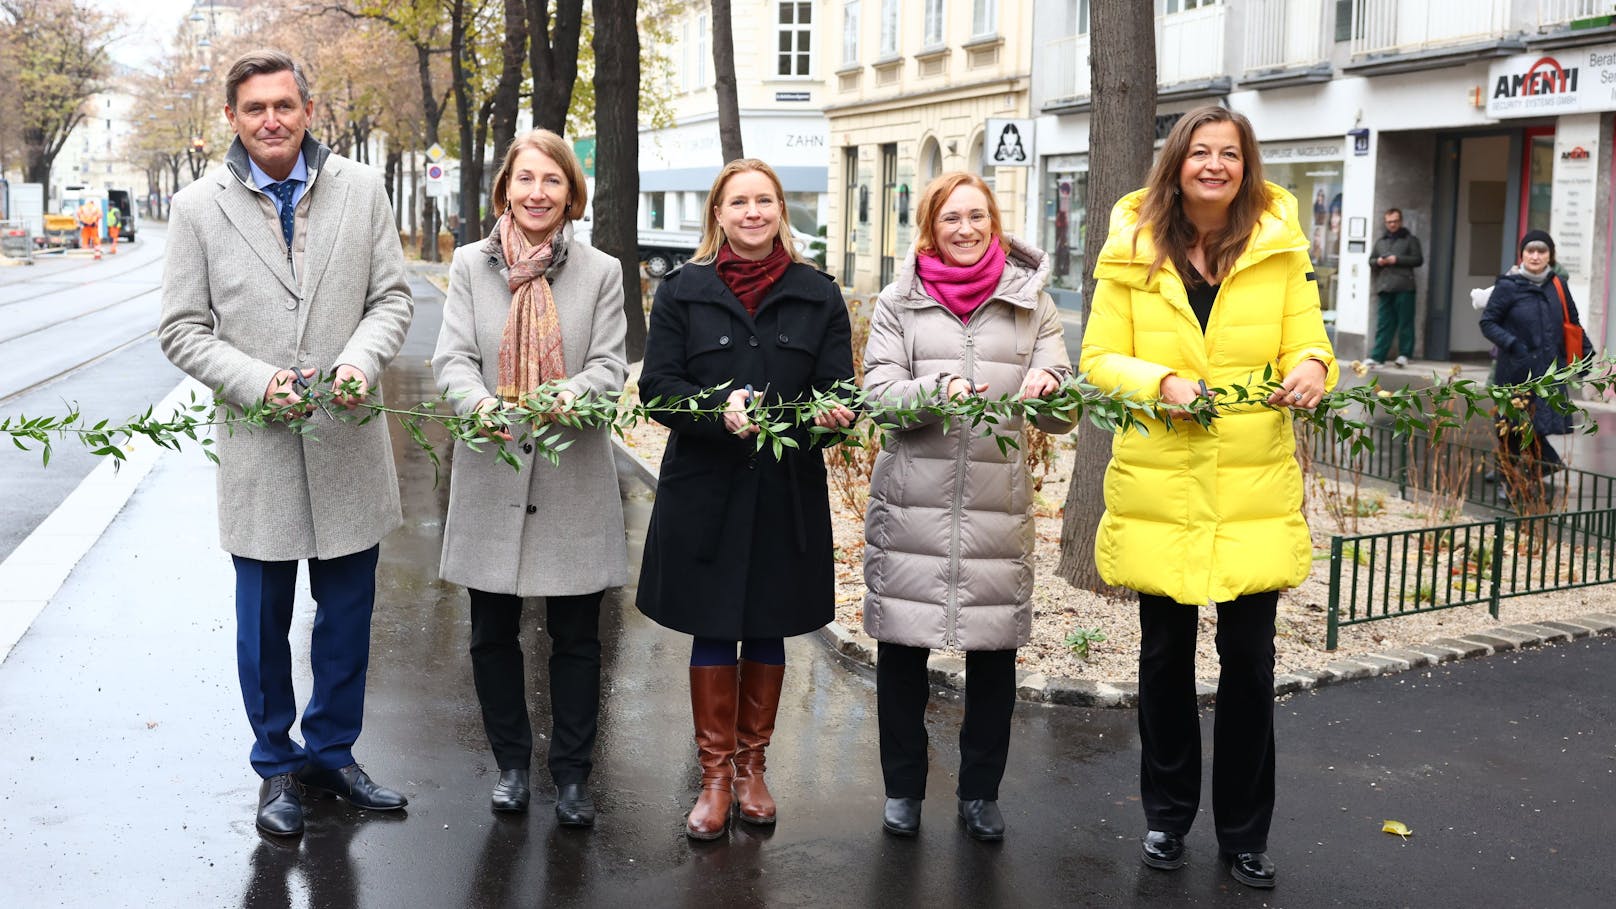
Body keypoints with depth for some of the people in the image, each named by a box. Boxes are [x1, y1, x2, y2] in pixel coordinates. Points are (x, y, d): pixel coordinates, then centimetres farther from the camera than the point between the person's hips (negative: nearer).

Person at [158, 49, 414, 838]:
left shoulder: (361, 189, 3)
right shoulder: (199, 206, -2)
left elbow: (392, 296, 5)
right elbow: (183, 329, -1)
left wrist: (361, 361, -15)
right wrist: (257, 381, -17)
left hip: (348, 442, 2)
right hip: (258, 448, -1)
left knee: (348, 616, 12)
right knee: (263, 620, 9)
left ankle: (332, 752, 31)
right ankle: (277, 765, 27)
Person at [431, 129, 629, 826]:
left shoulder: (601, 272, 3)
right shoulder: (471, 265, 5)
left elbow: (610, 365, -3)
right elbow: (453, 359, -4)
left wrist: (573, 393, -26)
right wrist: (480, 403, -26)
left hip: (574, 480, -1)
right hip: (491, 475, 1)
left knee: (575, 637, 6)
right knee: (493, 633, 11)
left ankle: (572, 773, 21)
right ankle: (511, 762, 29)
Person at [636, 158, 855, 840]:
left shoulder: (818, 295, 5)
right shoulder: (684, 290, 3)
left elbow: (838, 390, 1)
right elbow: (656, 387, -4)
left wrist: (834, 414, -23)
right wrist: (720, 410, -22)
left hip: (787, 492, 1)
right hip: (704, 489, -1)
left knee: (768, 631, 11)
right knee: (712, 632, 4)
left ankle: (752, 765, 28)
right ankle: (716, 777, 18)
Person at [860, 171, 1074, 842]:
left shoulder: (1031, 303, 11)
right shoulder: (898, 304, 8)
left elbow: (1062, 413, 3)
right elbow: (878, 393, -4)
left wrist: (1049, 385, -20)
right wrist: (937, 390, -23)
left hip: (998, 504, 1)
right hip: (910, 502, -1)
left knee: (995, 653, 5)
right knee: (901, 650, 5)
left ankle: (980, 792, 23)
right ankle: (903, 788, 23)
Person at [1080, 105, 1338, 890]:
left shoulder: (1280, 246, 3)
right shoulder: (1132, 250, 1)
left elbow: (1307, 345, 1)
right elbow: (1098, 361, -2)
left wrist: (1311, 370, -22)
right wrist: (1161, 383, -21)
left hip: (1255, 490, 0)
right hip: (1158, 490, 0)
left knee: (1249, 661, 3)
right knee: (1165, 656, 10)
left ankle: (1244, 834, 20)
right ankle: (1167, 816, 29)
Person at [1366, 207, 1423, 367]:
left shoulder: (1410, 240, 9)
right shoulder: (1381, 241, 21)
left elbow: (1418, 259, 0)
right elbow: (1371, 260, 23)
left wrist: (1397, 260, -9)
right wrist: (1378, 262, 0)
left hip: (1403, 288, -3)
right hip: (1384, 287, 3)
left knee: (1405, 322, -2)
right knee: (1383, 324, 0)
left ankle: (1404, 354, 4)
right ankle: (1377, 356, -3)